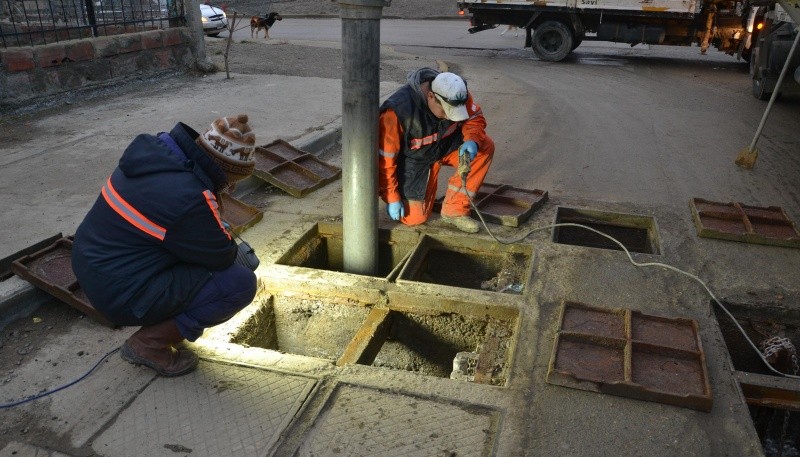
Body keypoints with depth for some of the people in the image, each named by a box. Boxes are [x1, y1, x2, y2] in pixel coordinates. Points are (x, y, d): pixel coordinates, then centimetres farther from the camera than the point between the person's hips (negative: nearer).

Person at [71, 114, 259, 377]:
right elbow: (222, 257, -12)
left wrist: (218, 229, 11)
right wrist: (230, 244, 9)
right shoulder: (189, 198, -28)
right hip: (121, 295, -9)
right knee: (241, 284, -12)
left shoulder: (154, 149, -3)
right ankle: (150, 344, -1)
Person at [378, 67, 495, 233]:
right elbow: (384, 158, -27)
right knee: (414, 218, -12)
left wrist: (472, 140, -28)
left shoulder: (456, 94, -21)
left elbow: (475, 118, -4)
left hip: (445, 145, 5)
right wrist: (391, 198, -21)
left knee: (485, 146, -19)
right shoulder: (398, 110, -35)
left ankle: (454, 210, -10)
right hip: (413, 158, -5)